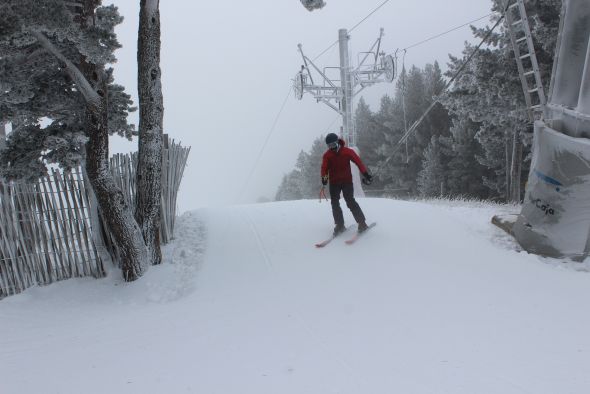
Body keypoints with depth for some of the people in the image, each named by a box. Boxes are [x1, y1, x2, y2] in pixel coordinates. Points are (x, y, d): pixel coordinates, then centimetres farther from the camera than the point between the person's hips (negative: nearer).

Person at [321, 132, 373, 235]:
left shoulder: (347, 152, -6)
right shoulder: (327, 155, 1)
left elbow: (358, 161, -9)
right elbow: (324, 167, -10)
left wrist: (366, 174, -20)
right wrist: (324, 177, -30)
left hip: (347, 181, -3)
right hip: (334, 183, 3)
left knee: (350, 202, -13)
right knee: (335, 204, 1)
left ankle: (362, 223, -7)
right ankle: (340, 225, 10)